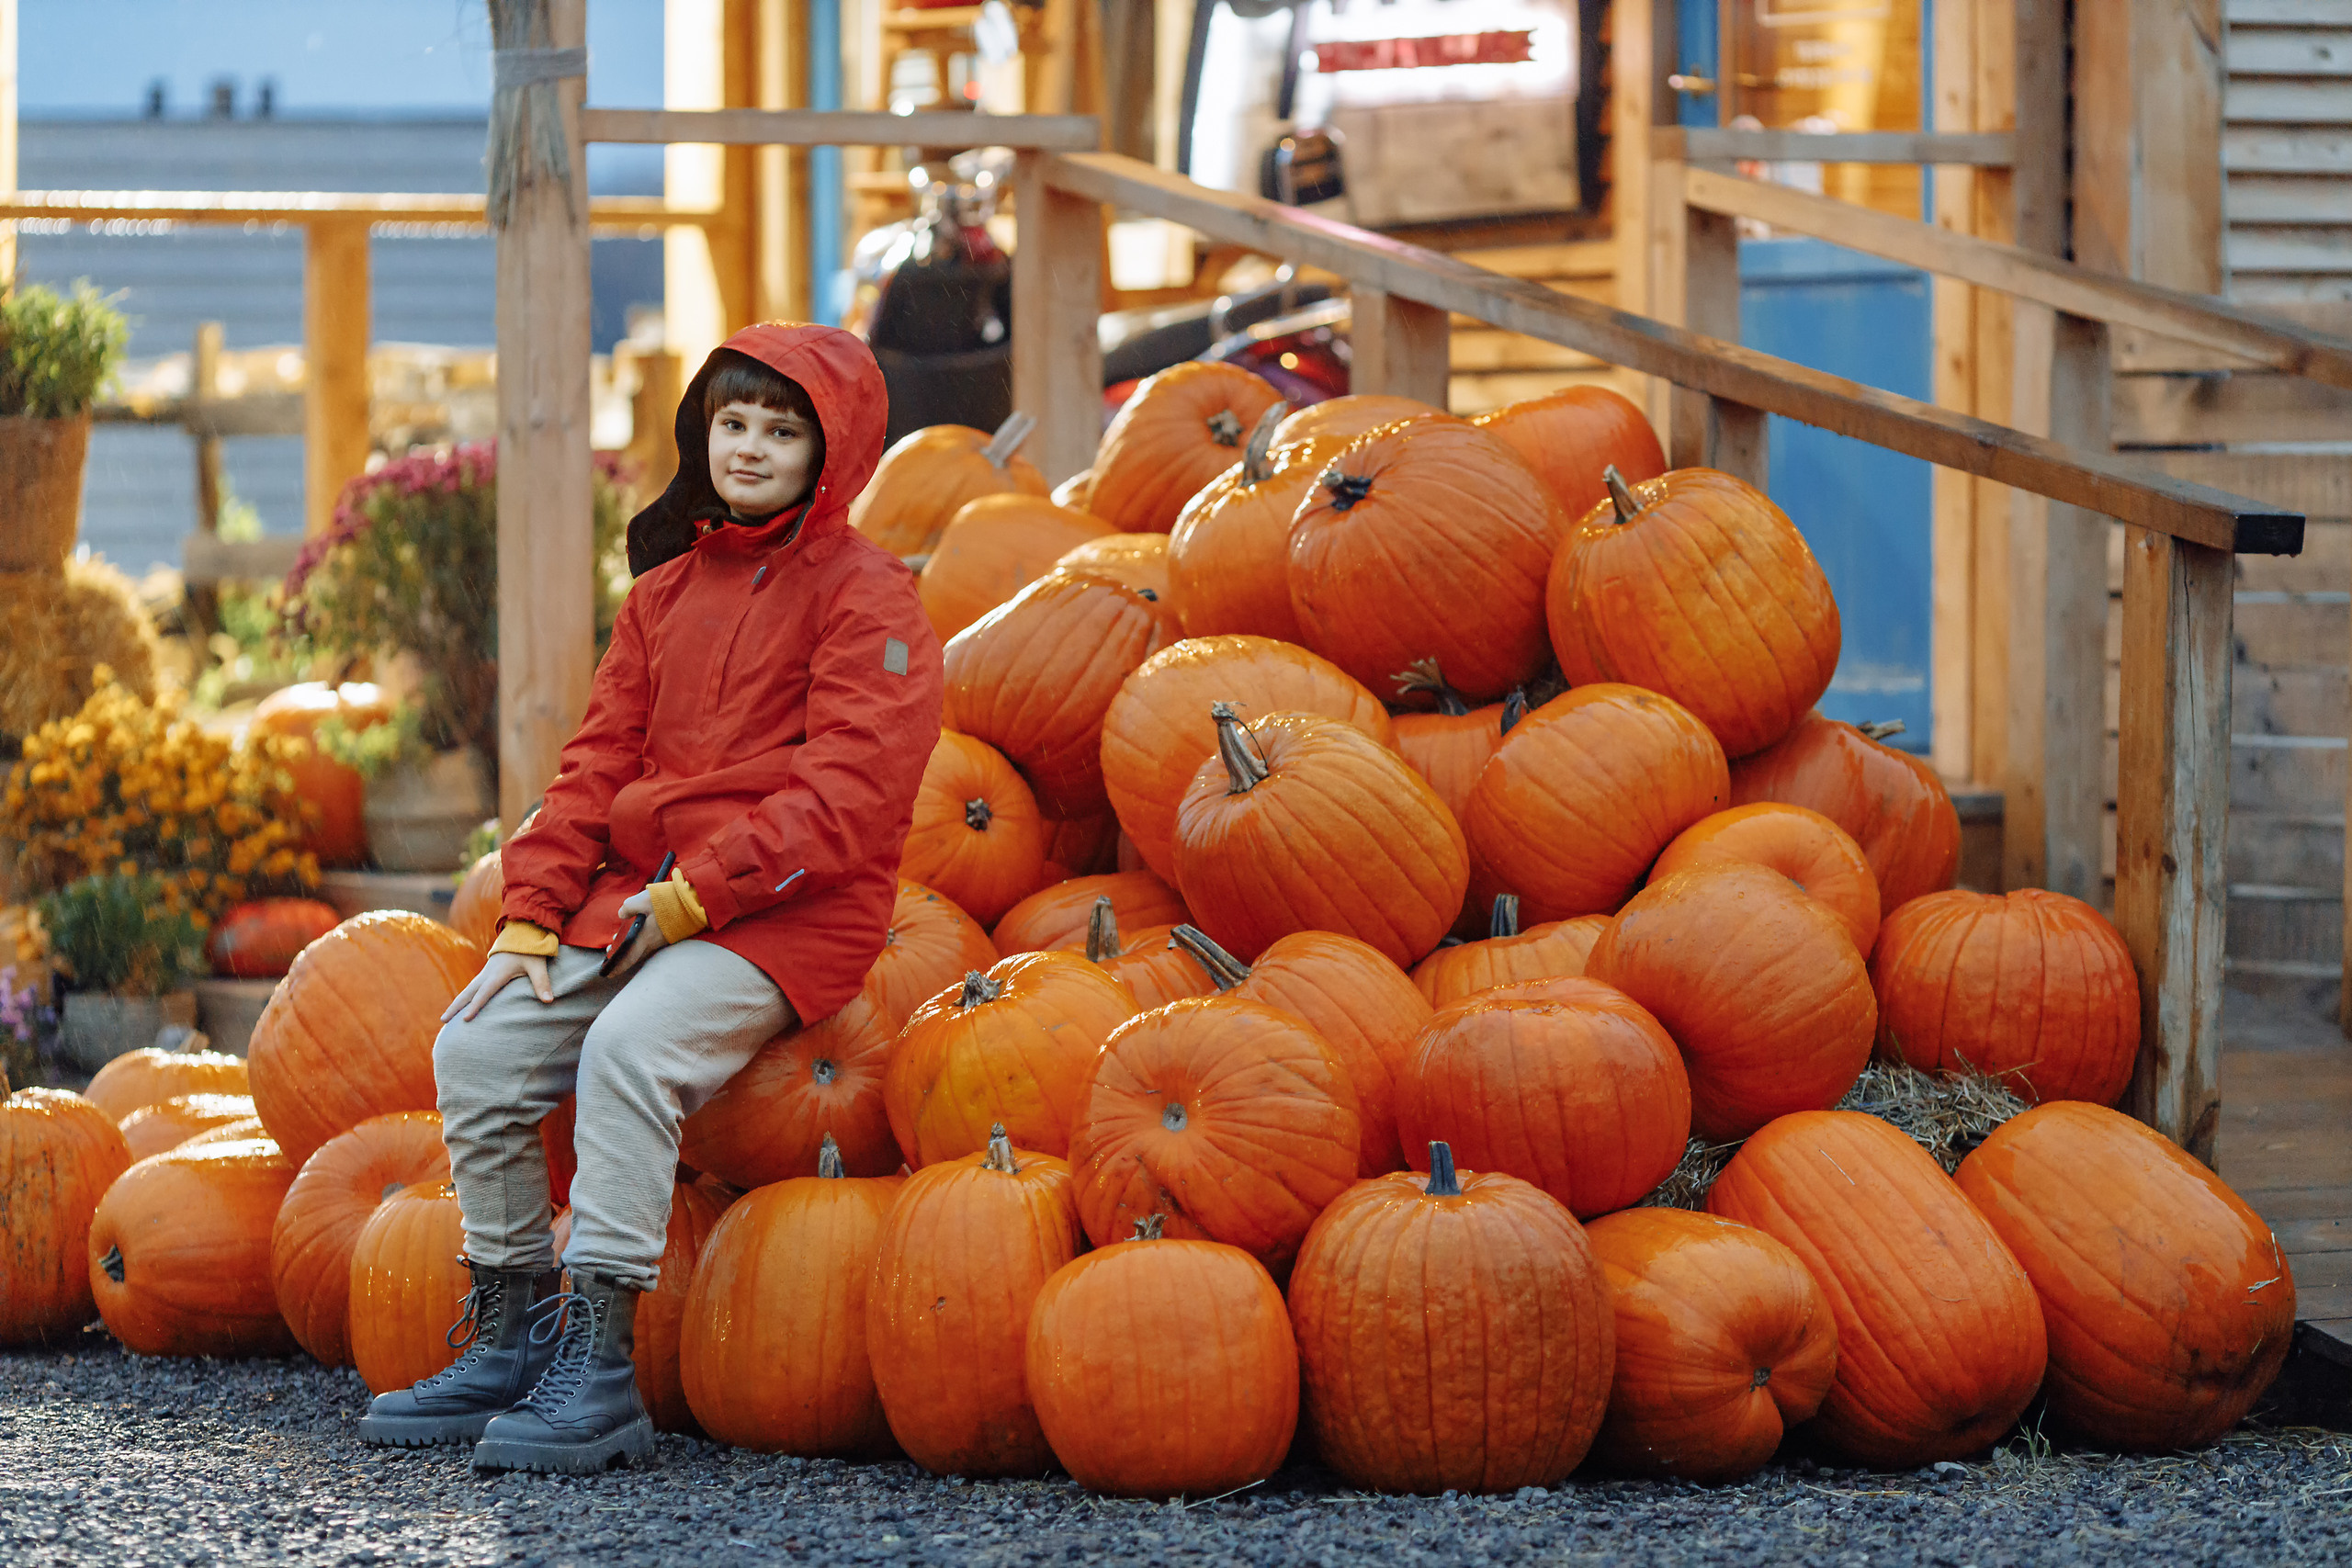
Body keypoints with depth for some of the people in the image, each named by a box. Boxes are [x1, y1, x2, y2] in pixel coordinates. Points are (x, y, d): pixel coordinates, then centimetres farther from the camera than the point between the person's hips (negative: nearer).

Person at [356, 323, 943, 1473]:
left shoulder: (866, 597, -4)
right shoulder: (666, 593, 19)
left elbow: (841, 800, -13)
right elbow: (598, 764, 16)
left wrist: (694, 897, -18)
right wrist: (532, 919, 2)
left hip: (786, 911, -7)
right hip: (640, 894, 7)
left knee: (629, 1047, -32)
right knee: (477, 1048, -11)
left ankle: (599, 1369, -32)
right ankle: (511, 1339, 0)